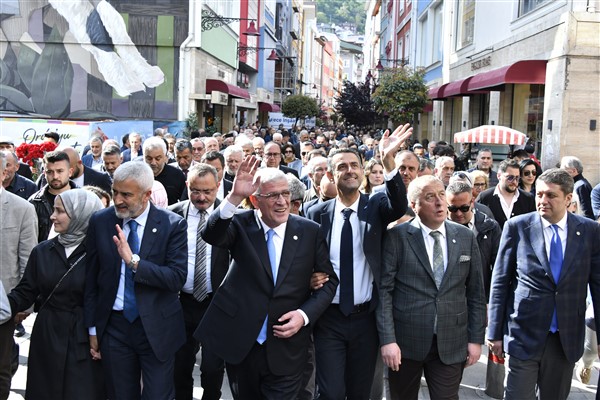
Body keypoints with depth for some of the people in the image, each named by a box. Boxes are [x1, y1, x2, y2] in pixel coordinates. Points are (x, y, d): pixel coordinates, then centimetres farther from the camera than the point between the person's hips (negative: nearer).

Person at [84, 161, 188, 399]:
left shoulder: (173, 225, -9)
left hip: (157, 328, -2)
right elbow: (91, 279, 3)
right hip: (113, 326, 3)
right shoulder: (100, 222, -1)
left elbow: (178, 277, -17)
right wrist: (92, 328, 4)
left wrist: (134, 261, -28)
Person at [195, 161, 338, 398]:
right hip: (240, 343, 1)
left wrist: (305, 314, -12)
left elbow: (329, 280, 3)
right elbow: (211, 235, -25)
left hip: (286, 348, 0)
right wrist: (235, 197, -40)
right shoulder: (241, 225, -5)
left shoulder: (310, 231, -3)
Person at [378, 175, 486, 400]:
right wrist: (387, 339, -14)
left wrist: (476, 338, 4)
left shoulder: (466, 237, 5)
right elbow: (384, 290, -8)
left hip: (451, 343, 2)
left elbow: (475, 292, 7)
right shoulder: (397, 237, -6)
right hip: (405, 341, -1)